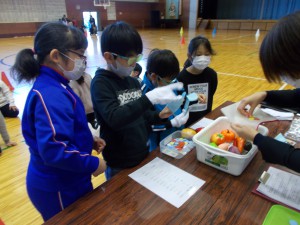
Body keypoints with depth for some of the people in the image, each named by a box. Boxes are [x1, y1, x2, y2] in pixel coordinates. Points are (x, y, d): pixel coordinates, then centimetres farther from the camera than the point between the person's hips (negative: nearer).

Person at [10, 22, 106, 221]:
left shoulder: (53, 86, 3)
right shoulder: (51, 96, -30)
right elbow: (54, 150, -35)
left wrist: (89, 140, 2)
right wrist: (93, 164, -21)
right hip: (58, 188, -9)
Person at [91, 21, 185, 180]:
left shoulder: (133, 82, 2)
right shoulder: (100, 83, -17)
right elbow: (115, 119, -31)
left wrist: (159, 116, -8)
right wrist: (151, 97, -36)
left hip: (142, 155, 6)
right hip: (120, 165, -6)